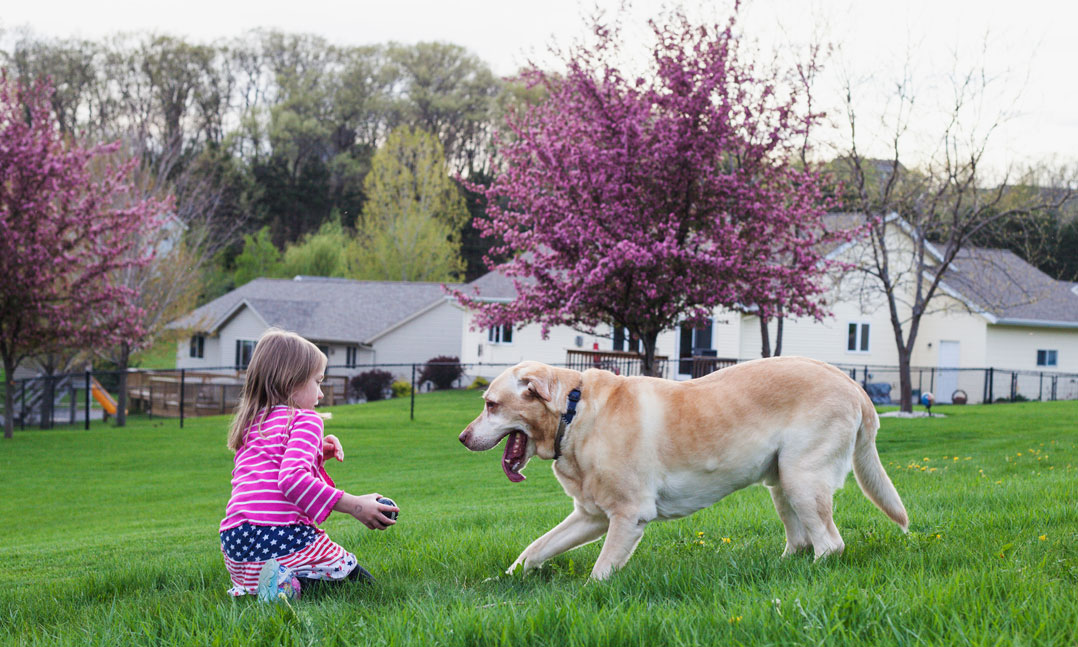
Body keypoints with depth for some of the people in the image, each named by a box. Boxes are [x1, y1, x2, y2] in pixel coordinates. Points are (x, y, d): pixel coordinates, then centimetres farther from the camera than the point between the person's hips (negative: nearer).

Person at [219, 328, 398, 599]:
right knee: (351, 570, 10)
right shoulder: (305, 420, -3)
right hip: (279, 535, -7)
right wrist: (353, 505, -21)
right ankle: (293, 581, -16)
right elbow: (292, 479, -21)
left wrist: (316, 454, 23)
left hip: (234, 546, 7)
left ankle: (247, 588, 4)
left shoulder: (251, 424, 20)